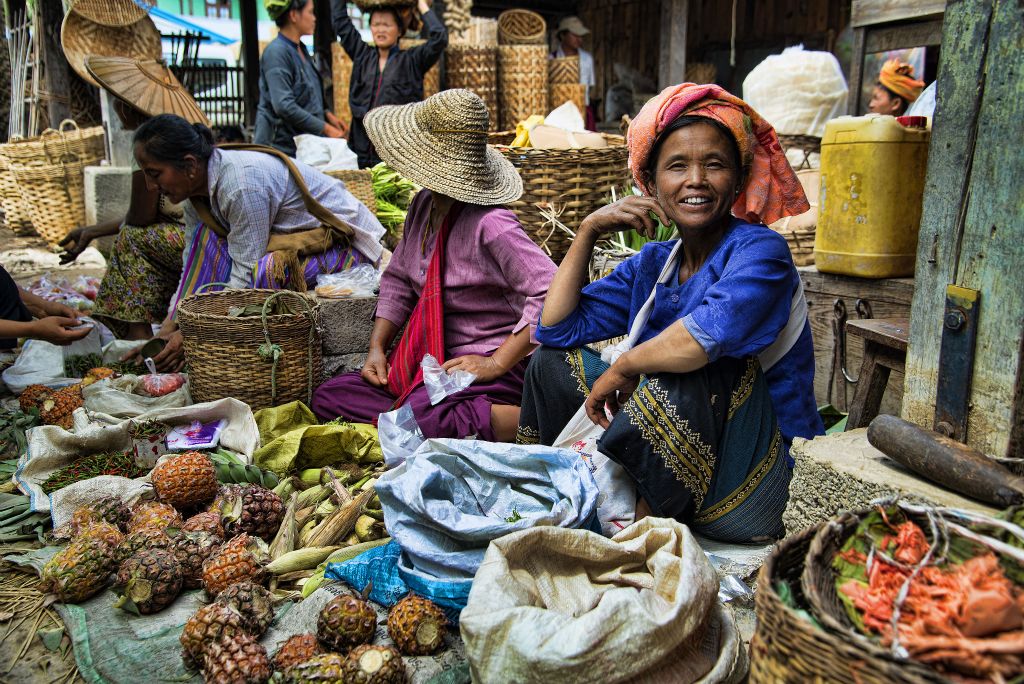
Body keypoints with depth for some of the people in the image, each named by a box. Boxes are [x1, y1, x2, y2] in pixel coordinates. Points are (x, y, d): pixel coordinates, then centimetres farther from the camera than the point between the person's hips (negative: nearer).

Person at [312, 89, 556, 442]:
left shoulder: (490, 225, -20)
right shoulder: (423, 205, 7)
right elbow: (398, 280, 19)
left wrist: (495, 363, -26)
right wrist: (377, 347, 7)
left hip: (491, 368, -10)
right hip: (434, 361, 10)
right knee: (329, 396, -3)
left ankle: (514, 421, -15)